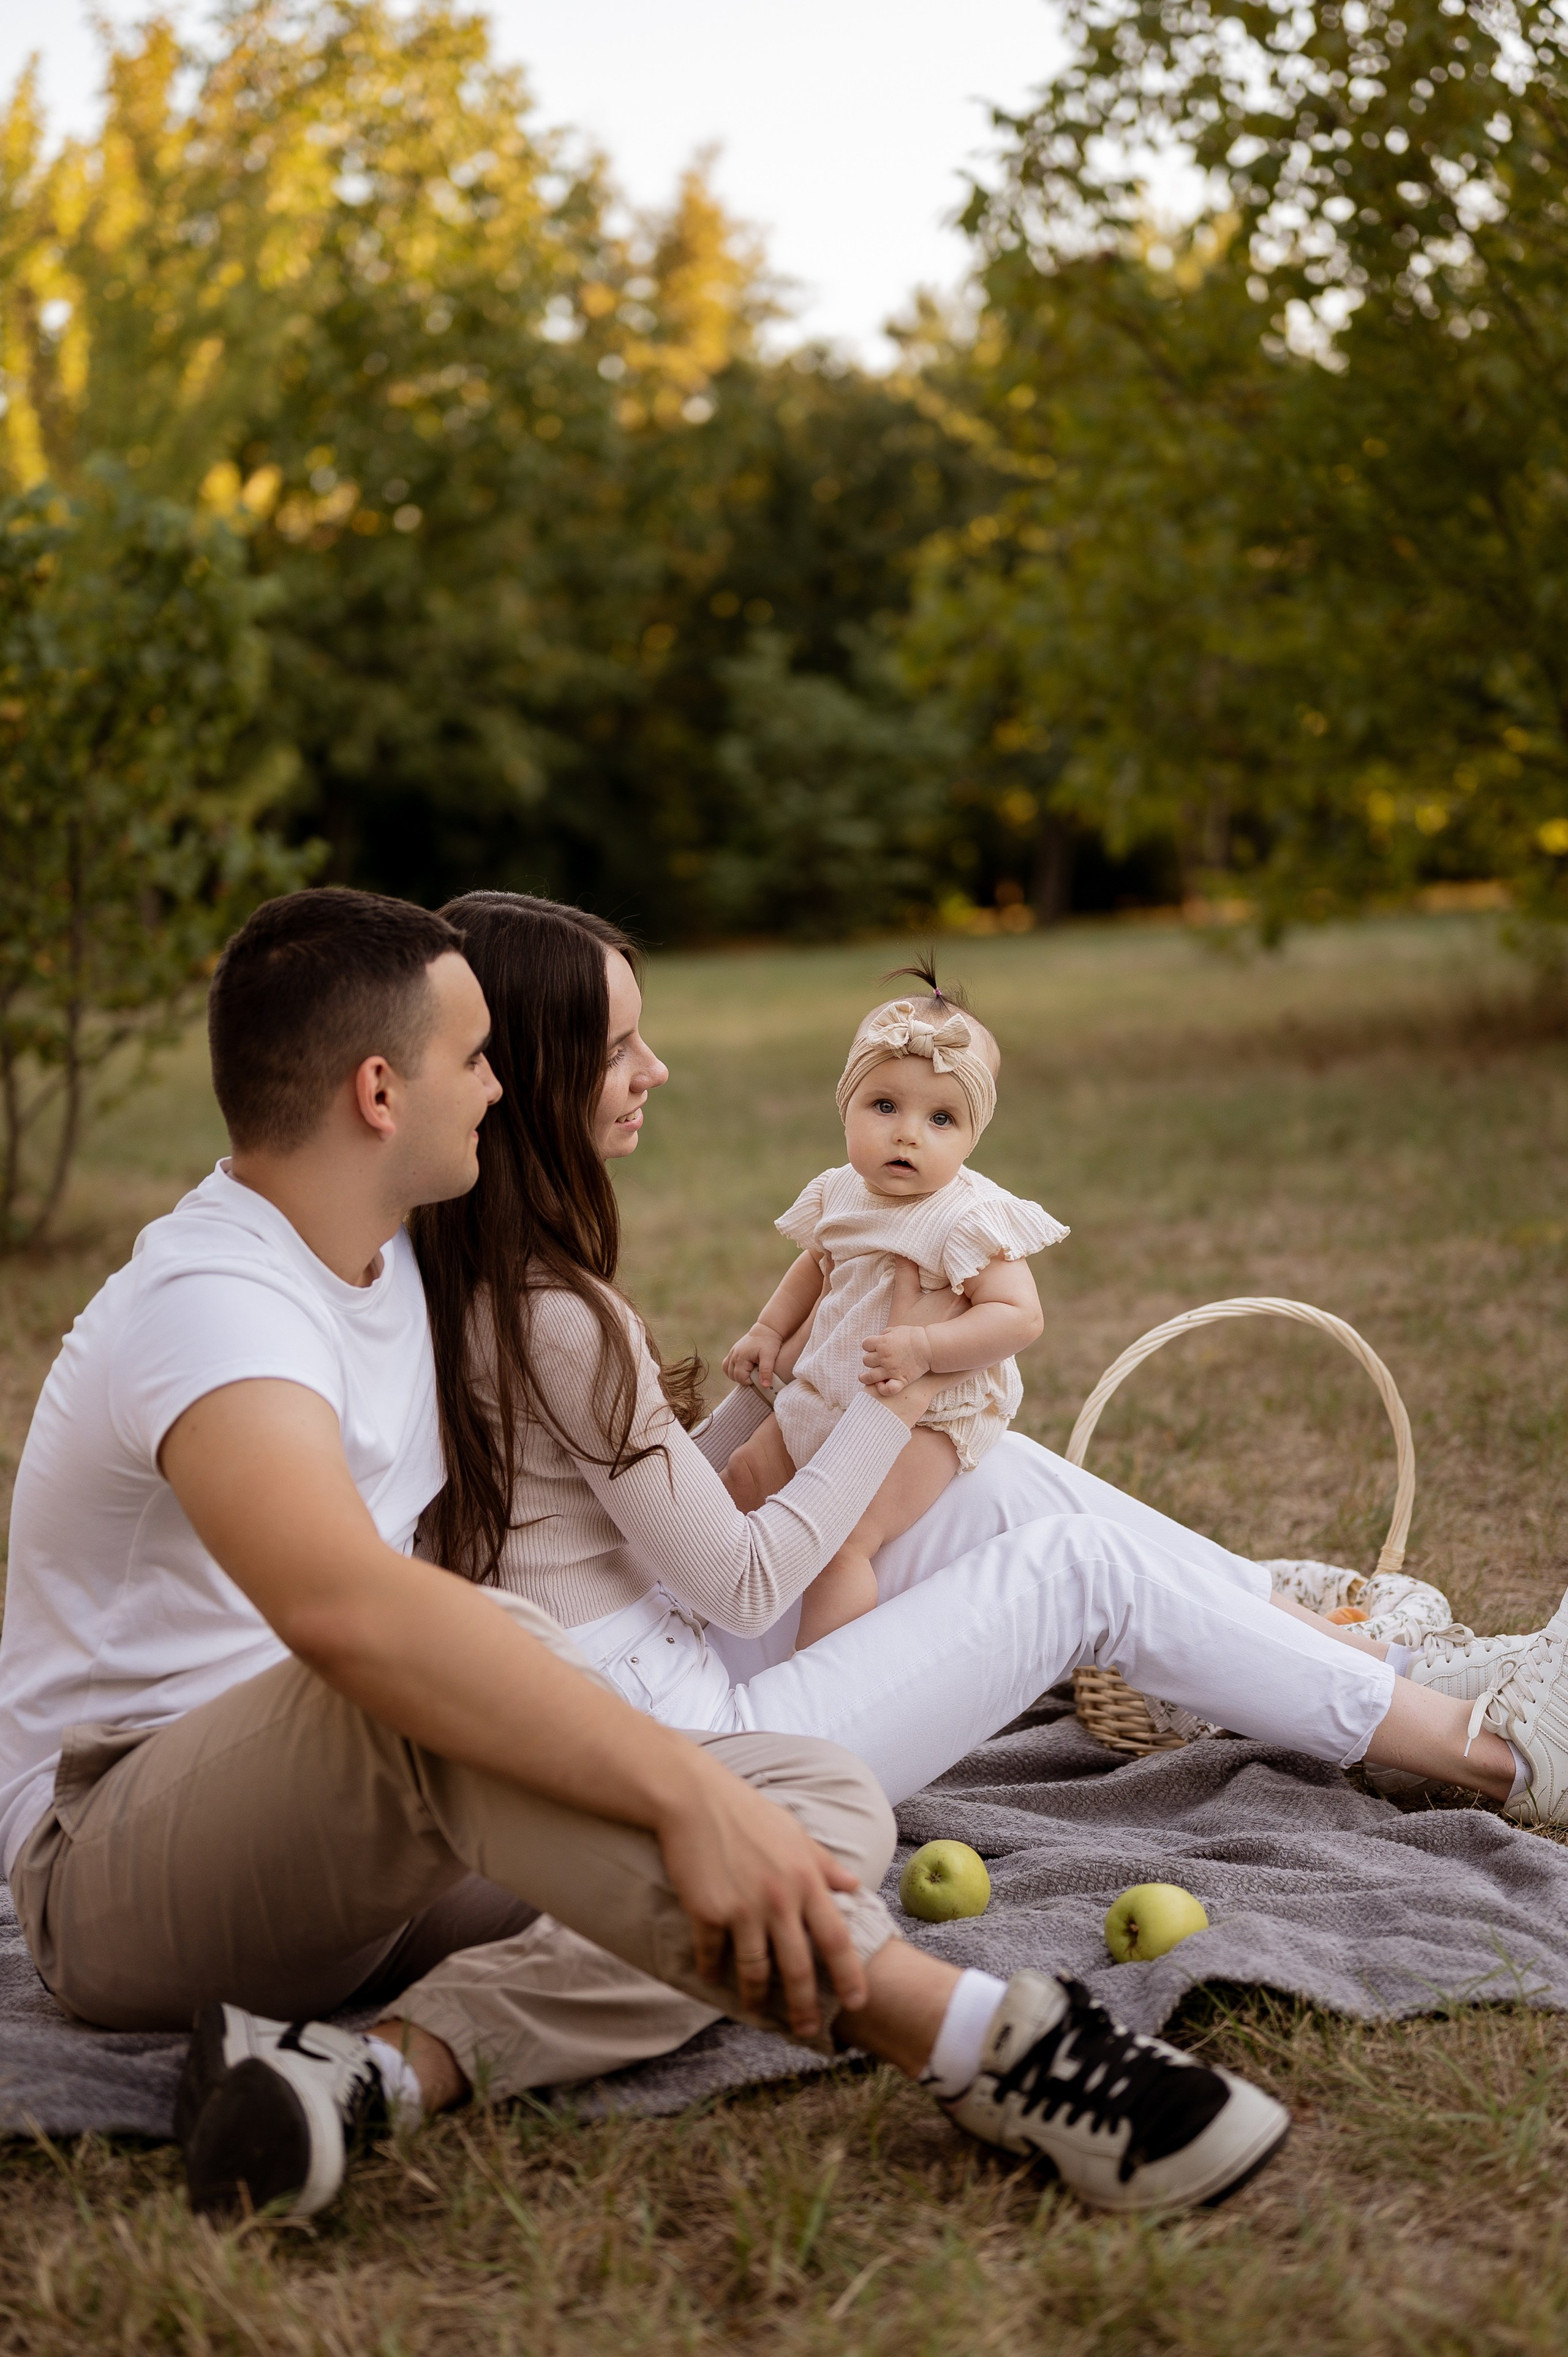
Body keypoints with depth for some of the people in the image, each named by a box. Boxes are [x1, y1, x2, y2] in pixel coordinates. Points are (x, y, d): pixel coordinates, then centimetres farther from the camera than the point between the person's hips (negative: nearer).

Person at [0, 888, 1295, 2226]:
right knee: (479, 1651, -41)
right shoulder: (212, 1300, -21)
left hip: (344, 1850, 9)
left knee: (830, 1805, -9)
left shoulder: (378, 1252, 11)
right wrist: (690, 1790, -46)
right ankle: (983, 2042, -41)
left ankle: (393, 2062, -28)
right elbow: (342, 1604, -42)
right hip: (113, 1865, -9)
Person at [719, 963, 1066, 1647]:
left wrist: (924, 1347, -36)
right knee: (745, 1474, 12)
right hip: (825, 1398, 8)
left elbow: (1019, 1315, -27)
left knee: (845, 1538, -22)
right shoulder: (839, 1194, 1)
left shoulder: (968, 1217, -21)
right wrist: (768, 1329, 11)